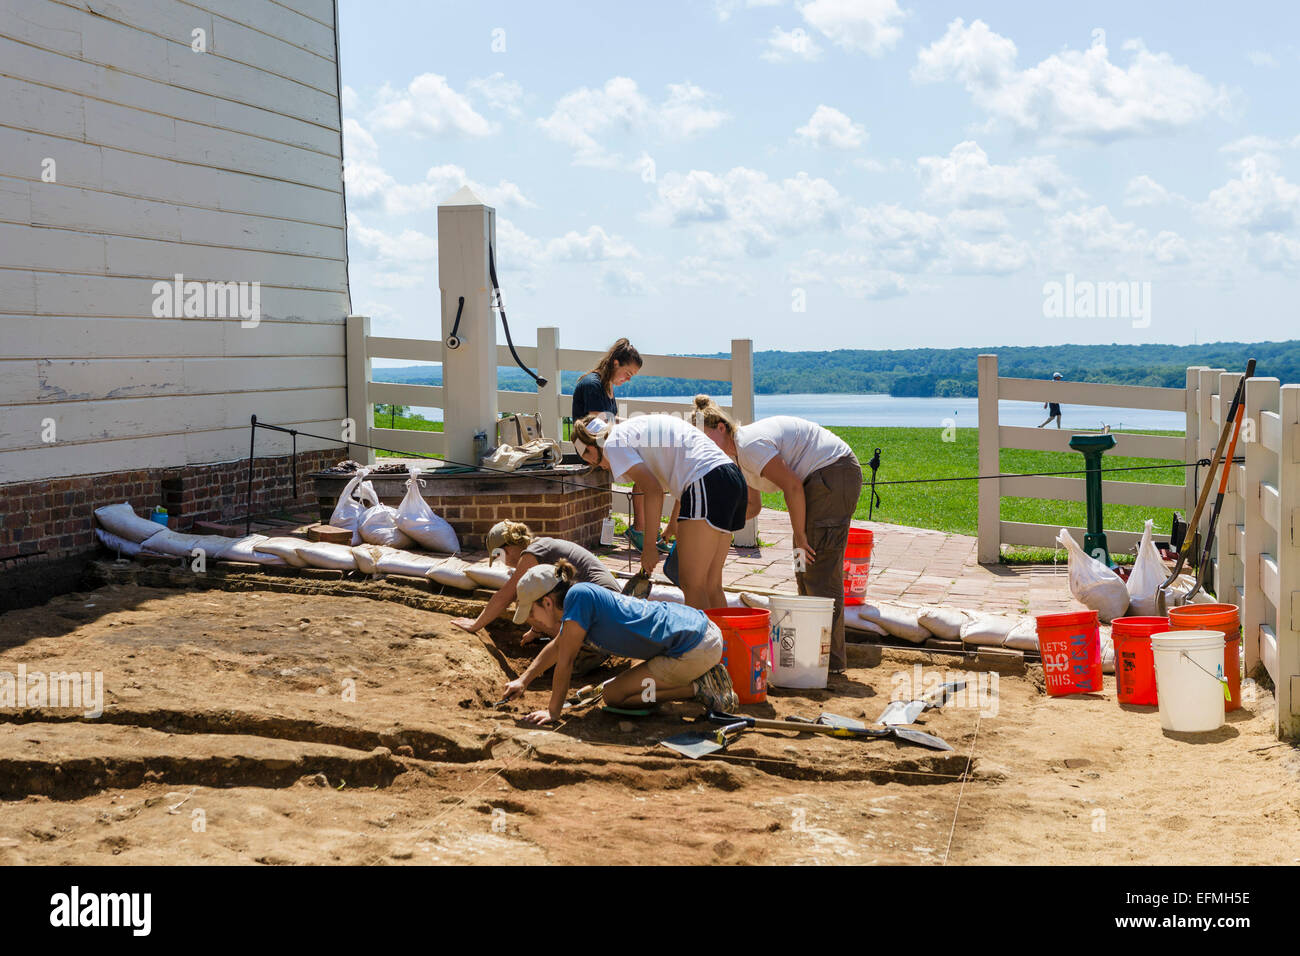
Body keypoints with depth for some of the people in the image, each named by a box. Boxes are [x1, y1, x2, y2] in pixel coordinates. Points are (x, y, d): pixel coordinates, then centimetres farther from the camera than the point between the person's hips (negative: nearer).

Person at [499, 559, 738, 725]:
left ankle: (697, 690, -5)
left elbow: (565, 660, -13)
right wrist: (523, 680, 29)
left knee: (613, 696, -2)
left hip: (695, 650, -9)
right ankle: (703, 679, 12)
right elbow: (557, 646, 29)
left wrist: (553, 712, -6)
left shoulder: (579, 595, -16)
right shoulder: (586, 597, 11)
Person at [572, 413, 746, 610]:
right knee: (712, 584, 13)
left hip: (706, 485, -9)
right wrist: (673, 528, 38)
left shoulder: (614, 443, 2)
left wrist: (648, 545, -4)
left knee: (692, 585, -5)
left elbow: (653, 490, -10)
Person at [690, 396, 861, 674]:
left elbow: (792, 486, -23)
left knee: (819, 569, -12)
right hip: (820, 481, 11)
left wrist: (800, 537, -17)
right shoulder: (739, 453, 11)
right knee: (805, 569, 15)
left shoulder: (750, 445, -20)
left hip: (834, 475, -11)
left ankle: (831, 658, -9)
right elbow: (752, 507, 18)